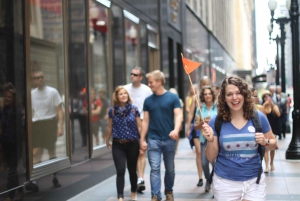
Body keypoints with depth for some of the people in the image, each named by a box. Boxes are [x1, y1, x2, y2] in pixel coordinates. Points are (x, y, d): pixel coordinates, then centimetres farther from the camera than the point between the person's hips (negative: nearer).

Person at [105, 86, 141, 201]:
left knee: (132, 170, 13)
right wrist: (107, 141, 18)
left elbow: (139, 127, -1)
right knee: (120, 171, -8)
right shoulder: (112, 110, -1)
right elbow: (110, 127, 9)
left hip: (132, 144, 0)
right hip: (118, 145, 0)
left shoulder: (134, 109, -3)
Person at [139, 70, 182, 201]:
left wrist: (176, 130, -28)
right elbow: (145, 121, 8)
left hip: (169, 139, -1)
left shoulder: (173, 98, -2)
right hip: (153, 139, 1)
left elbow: (178, 115, -9)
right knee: (155, 168, -5)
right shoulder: (148, 100, 5)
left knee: (170, 169, 11)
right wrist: (142, 139, 3)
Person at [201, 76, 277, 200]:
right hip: (225, 182, -1)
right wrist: (210, 140, -20)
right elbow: (211, 158, -2)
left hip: (254, 180, 1)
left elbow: (273, 144, 10)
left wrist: (265, 142, -11)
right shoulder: (216, 121, -6)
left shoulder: (258, 117, -3)